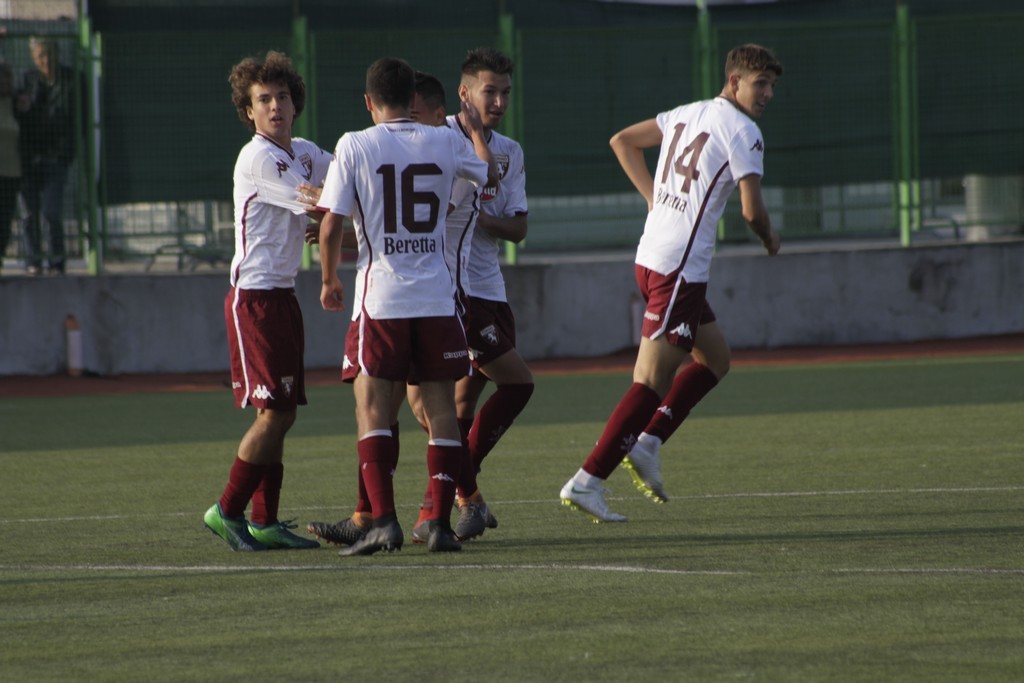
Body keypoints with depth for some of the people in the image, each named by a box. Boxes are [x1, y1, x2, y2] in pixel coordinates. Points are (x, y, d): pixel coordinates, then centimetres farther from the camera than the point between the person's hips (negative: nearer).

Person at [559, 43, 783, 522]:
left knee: (715, 359, 21)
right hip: (679, 268, -9)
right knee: (652, 383, -9)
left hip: (651, 257, 9)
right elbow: (752, 211, -13)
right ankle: (587, 481, -12)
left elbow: (622, 141, 23)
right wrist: (769, 240, 9)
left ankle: (647, 442, 13)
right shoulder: (742, 132, -10)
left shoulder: (687, 115, 15)